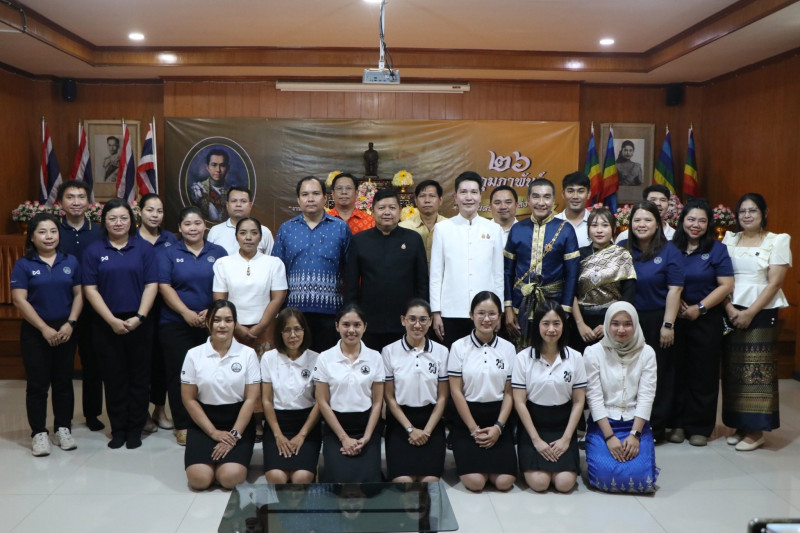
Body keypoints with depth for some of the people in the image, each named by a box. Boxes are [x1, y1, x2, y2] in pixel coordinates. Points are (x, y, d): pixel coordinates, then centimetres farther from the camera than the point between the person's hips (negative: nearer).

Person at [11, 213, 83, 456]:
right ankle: (39, 433, 11)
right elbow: (19, 300, -8)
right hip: (35, 332, -2)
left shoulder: (71, 262, 6)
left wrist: (70, 323, -9)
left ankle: (63, 429, 19)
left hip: (65, 330, 2)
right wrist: (44, 328, -14)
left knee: (63, 381, 9)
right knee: (38, 383, 3)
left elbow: (79, 294, 4)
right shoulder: (23, 265, -2)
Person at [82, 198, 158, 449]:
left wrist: (139, 317, -13)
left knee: (139, 376, 5)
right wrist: (112, 320, -11)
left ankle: (135, 429, 16)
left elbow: (151, 285, -2)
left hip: (139, 323, 0)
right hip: (107, 324, 0)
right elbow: (90, 289, -2)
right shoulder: (94, 250, 3)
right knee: (114, 377, 7)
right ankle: (118, 429, 18)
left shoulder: (144, 248, 3)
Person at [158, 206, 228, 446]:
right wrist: (186, 313, -13)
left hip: (211, 324, 1)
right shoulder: (169, 253, 6)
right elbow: (164, 287, -2)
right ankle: (182, 426, 12)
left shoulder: (218, 253, 8)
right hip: (176, 324, -1)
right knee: (179, 374, 1)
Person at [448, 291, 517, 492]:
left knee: (504, 482, -14)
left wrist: (498, 427, -9)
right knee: (475, 482, -16)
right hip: (467, 418, -2)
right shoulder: (459, 347, -4)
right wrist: (474, 429, -8)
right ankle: (467, 459, 16)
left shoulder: (508, 348, 4)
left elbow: (509, 392, 3)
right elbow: (456, 391, -5)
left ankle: (490, 462, 18)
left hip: (498, 418, 2)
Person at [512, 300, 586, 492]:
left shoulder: (574, 358, -1)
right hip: (533, 423, -1)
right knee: (539, 482, -18)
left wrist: (566, 438, -7)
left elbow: (578, 402, 1)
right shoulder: (523, 358, -7)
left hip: (563, 425, 2)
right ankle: (529, 459, 13)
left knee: (564, 483, -16)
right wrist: (536, 439, -11)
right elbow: (519, 402, -6)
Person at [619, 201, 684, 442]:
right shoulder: (621, 249, 6)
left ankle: (656, 427, 17)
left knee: (659, 374, 5)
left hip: (657, 320, -3)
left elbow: (674, 290, -7)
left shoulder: (669, 251, -3)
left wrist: (668, 325, -12)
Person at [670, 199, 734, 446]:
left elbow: (726, 285, -5)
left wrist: (699, 308, -12)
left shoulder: (717, 250, 0)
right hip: (675, 318, 2)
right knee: (677, 371, 6)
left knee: (703, 374, 3)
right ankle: (678, 423, 17)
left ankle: (699, 427, 15)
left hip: (706, 319, -1)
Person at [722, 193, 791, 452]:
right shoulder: (730, 240, 11)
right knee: (733, 371, 4)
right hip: (731, 313, 4)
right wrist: (729, 308, -8)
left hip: (761, 314, -3)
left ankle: (756, 431, 6)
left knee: (758, 372, -3)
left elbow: (774, 283, -6)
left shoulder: (777, 241, 1)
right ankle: (739, 425, 15)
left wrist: (750, 313, -13)